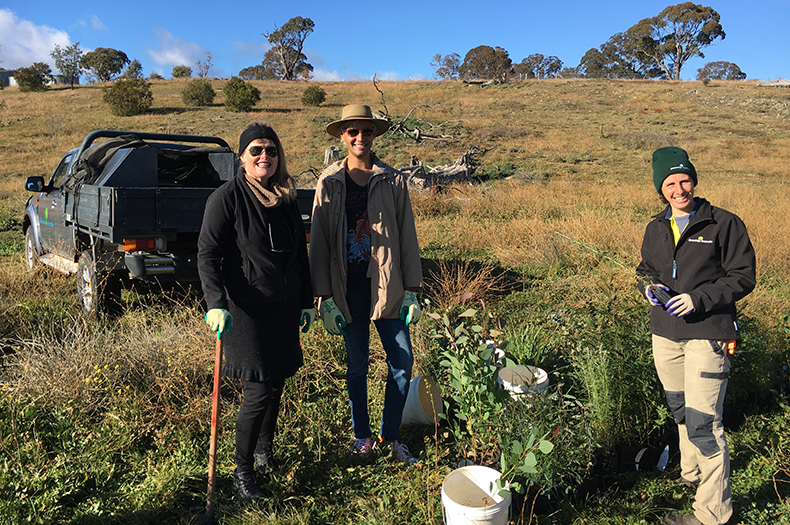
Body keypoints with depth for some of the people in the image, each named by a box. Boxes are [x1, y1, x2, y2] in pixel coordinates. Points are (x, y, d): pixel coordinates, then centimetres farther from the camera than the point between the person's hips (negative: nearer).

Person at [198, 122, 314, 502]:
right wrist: (216, 304, -24)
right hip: (247, 310, -6)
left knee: (276, 385, 15)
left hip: (285, 308, 6)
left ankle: (265, 452, 36)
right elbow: (207, 254, -12)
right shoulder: (226, 198, -9)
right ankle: (242, 472, 15)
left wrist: (307, 300, 17)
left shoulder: (286, 199, 9)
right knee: (258, 392, -4)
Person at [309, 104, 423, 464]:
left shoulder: (393, 181, 2)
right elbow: (319, 242, 1)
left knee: (402, 361, 2)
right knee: (357, 365, 11)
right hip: (348, 290, 0)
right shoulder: (329, 183, 1)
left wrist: (412, 291, -1)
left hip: (387, 287, 1)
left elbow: (408, 236, 3)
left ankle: (390, 436, 22)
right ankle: (362, 436, 30)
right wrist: (325, 298, -3)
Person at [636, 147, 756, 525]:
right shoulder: (656, 229, 9)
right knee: (680, 410, 20)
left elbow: (742, 277, -6)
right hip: (665, 332, 6)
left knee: (702, 421, -8)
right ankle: (691, 473, 44)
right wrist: (649, 286, -2)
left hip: (707, 333, -6)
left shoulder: (724, 224, -7)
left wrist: (698, 298, -18)